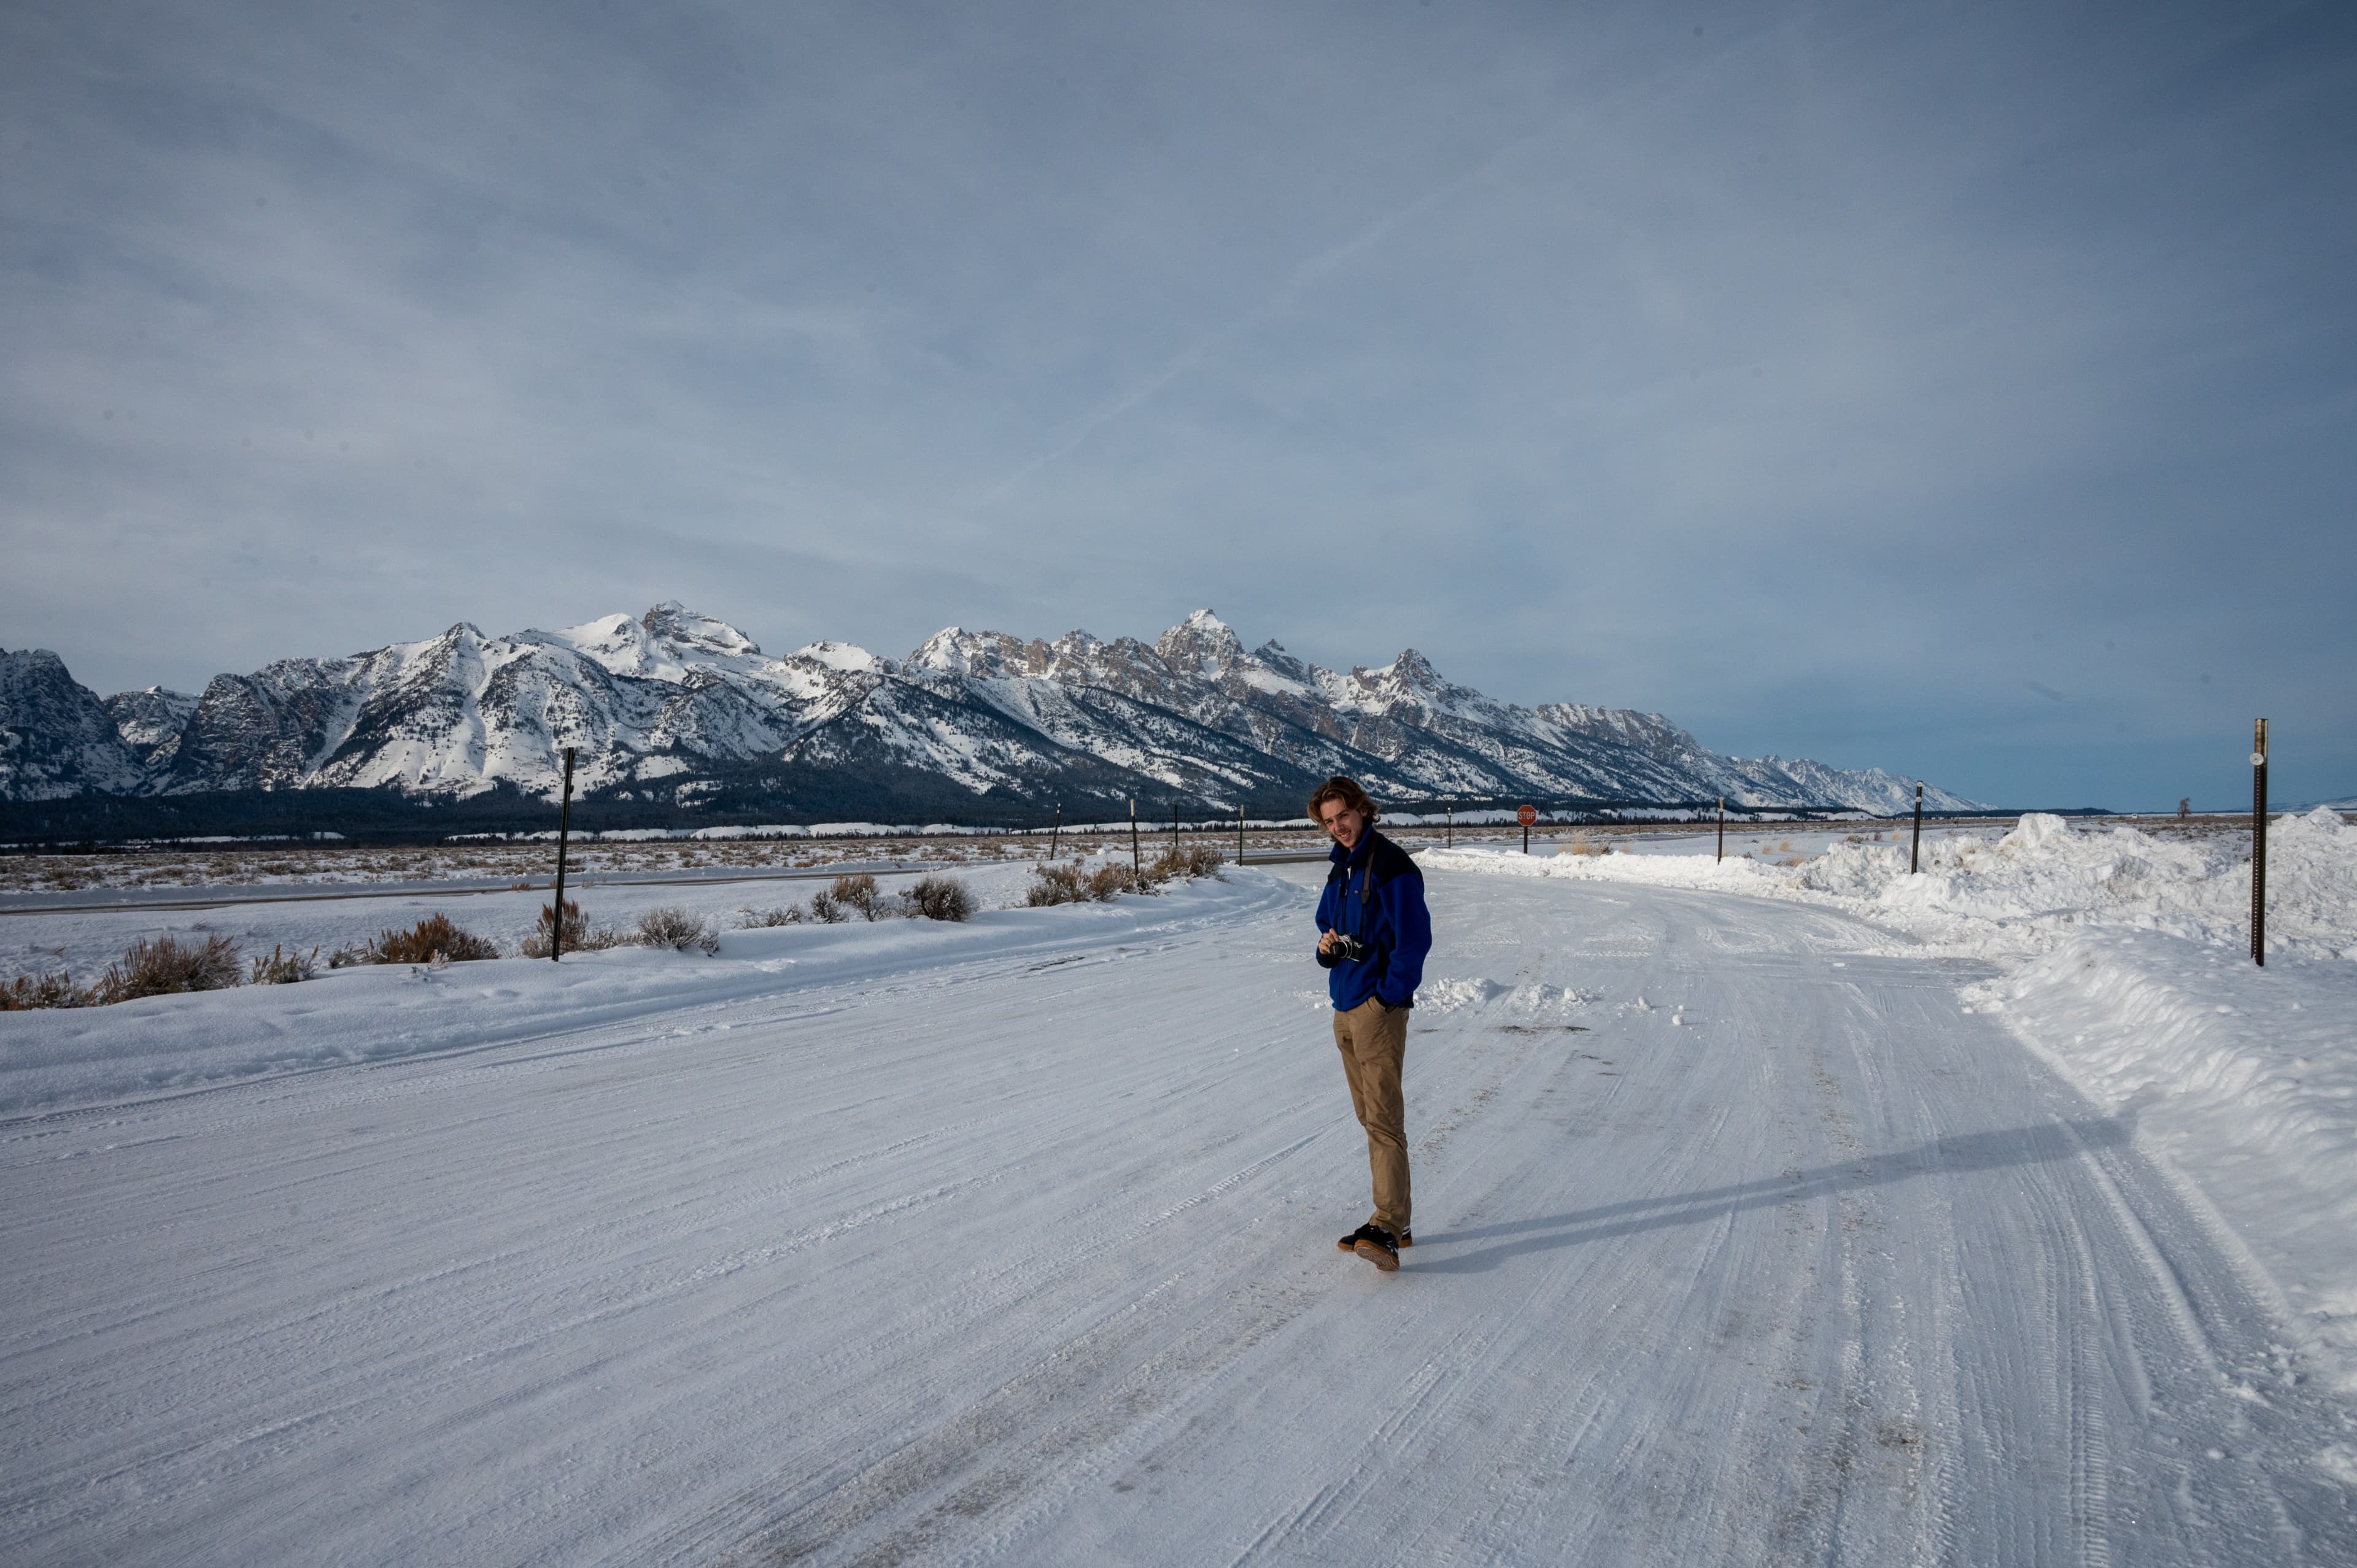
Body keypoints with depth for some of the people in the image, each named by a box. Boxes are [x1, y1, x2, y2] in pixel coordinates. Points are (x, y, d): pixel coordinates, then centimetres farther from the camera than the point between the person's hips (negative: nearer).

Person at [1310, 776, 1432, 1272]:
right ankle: (1393, 1223, 20)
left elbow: (1415, 939, -16)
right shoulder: (1341, 869, 15)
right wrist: (1327, 946, 2)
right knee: (1370, 1119, 12)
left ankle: (1388, 1230, -11)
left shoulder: (1391, 866, -12)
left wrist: (1387, 997, -15)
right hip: (1345, 1010, 9)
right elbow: (1327, 922, 25)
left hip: (1379, 1008, -9)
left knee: (1384, 1119, -11)